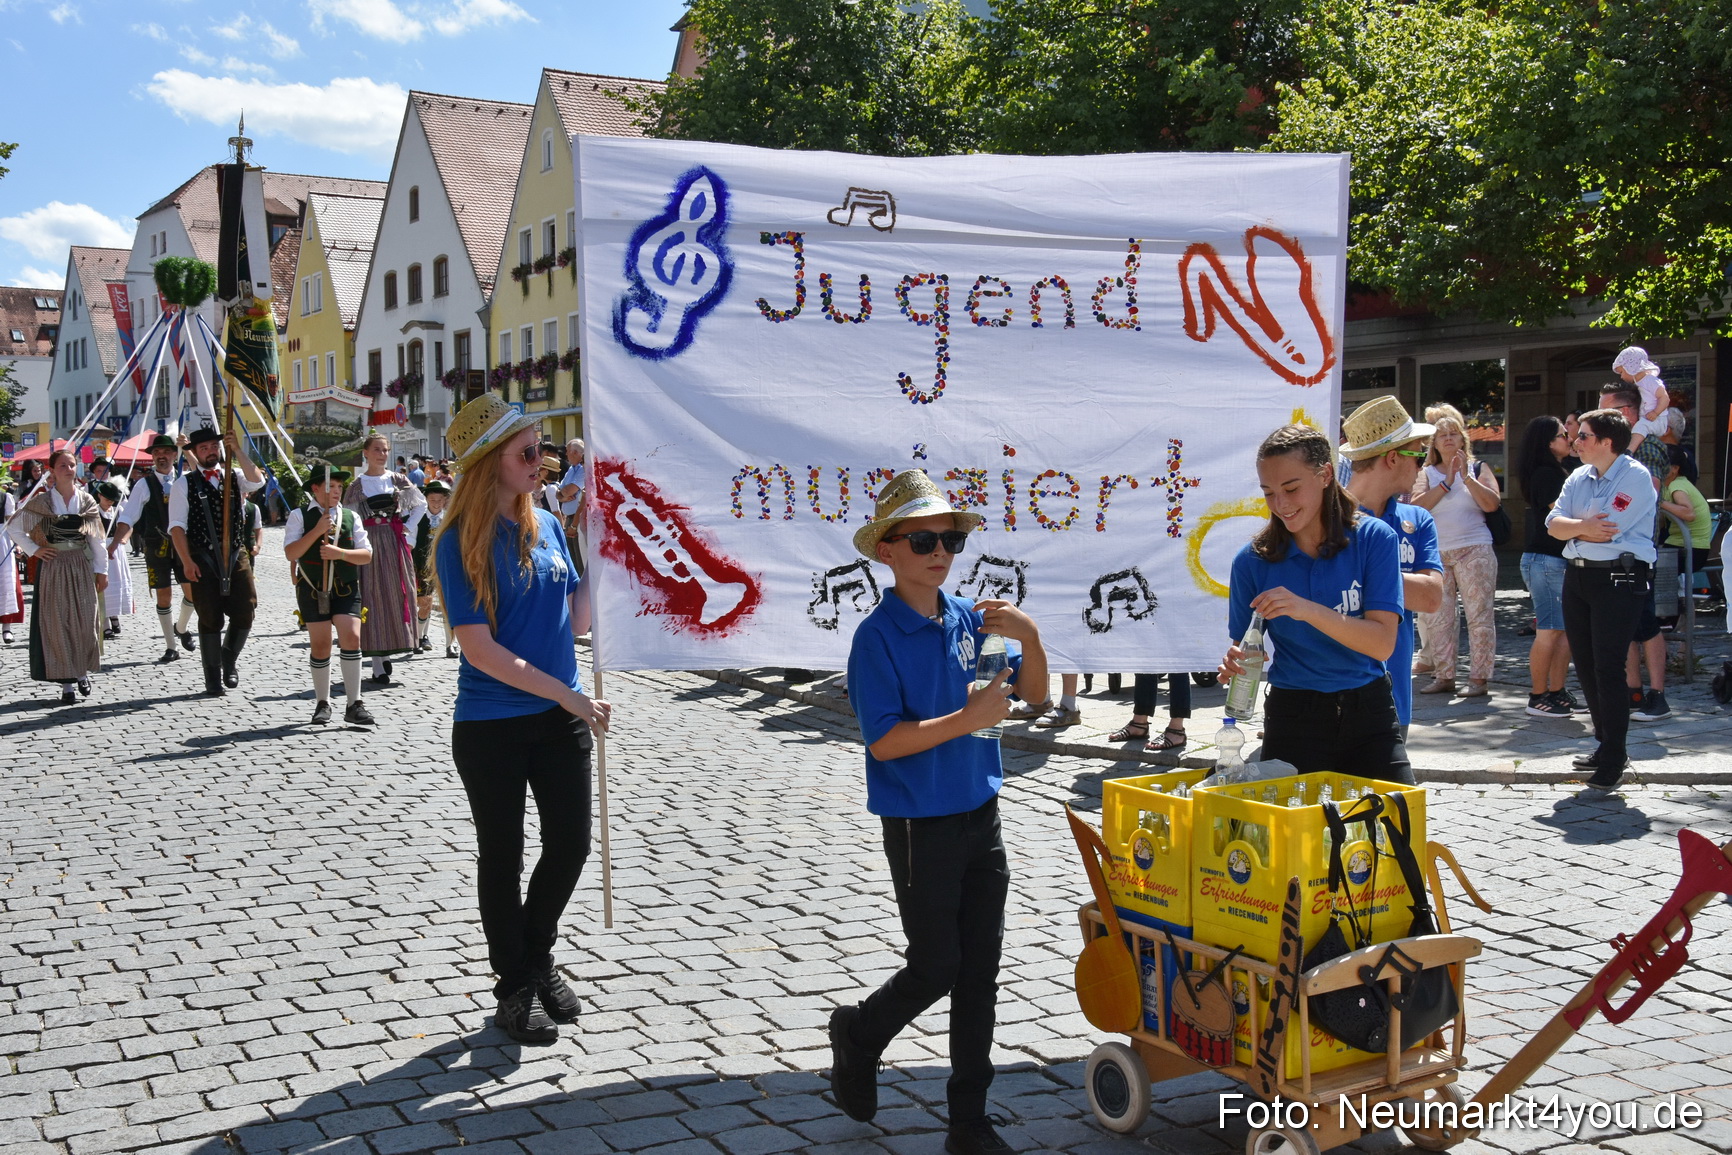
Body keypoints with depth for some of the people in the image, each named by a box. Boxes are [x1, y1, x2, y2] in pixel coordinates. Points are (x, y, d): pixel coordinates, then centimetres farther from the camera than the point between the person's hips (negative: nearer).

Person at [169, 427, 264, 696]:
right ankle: (213, 678, 13)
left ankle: (230, 659, 27)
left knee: (244, 614, -1)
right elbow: (177, 526, -3)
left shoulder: (234, 477, 10)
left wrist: (238, 450, -15)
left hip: (237, 555, 2)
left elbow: (257, 482, -13)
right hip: (203, 560, -2)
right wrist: (187, 561, -12)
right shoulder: (185, 483, 2)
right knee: (210, 619, 1)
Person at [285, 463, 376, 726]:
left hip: (346, 588, 1)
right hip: (312, 588, -1)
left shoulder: (350, 516, 8)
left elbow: (366, 554, 3)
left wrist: (340, 553, -14)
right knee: (320, 644, 3)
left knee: (352, 637, -12)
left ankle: (354, 705, -8)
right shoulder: (300, 516, 2)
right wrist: (317, 530, -17)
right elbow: (291, 553, -9)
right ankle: (322, 704, 19)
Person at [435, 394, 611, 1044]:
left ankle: (539, 958, 36)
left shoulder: (546, 527, 4)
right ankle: (514, 987, 27)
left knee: (571, 843, 11)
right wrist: (567, 695, -19)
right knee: (502, 858, 9)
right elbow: (481, 650, -19)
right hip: (491, 727, -5)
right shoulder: (462, 542, -14)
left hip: (560, 719, 6)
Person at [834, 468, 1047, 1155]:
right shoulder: (877, 636, -14)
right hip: (919, 827, -5)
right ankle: (858, 1035, 35)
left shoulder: (970, 620, 2)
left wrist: (1028, 635, -9)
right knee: (935, 968, 4)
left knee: (980, 970, 10)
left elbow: (1034, 693, 9)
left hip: (981, 816, 5)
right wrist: (968, 719, -25)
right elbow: (884, 740, -20)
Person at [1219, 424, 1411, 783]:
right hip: (1293, 719, 0)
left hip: (1369, 714, 0)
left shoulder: (1374, 539, -5)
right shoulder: (1253, 561, -2)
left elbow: (1383, 642, -12)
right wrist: (1235, 663, -20)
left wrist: (1307, 610, -26)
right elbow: (1244, 649, 3)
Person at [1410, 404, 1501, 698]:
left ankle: (1479, 678, -2)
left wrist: (1466, 476, -11)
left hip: (1474, 550, -3)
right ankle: (1444, 676, 12)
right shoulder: (1427, 474, 13)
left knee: (1479, 615, -5)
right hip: (1436, 553, 3)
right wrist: (1447, 483, -10)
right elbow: (1416, 506, -5)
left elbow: (1492, 503, -8)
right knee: (1436, 618, 3)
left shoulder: (1478, 468, 8)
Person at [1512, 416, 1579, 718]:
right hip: (1544, 559, -10)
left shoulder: (1557, 472, 18)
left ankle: (1557, 692, 15)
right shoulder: (1545, 474, -12)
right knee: (1549, 631, -7)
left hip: (1560, 560, 10)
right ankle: (1538, 697, -1)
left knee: (1566, 629, 10)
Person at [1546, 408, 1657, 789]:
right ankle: (1605, 743, 25)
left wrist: (1571, 526, -4)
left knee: (1608, 669, -9)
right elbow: (1554, 525, 2)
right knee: (1586, 666, 12)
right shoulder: (1579, 477, 13)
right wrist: (1583, 525, -16)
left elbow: (1607, 530, -19)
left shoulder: (1636, 477, -9)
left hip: (1619, 579, -8)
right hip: (1577, 576, 8)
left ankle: (1613, 757, -1)